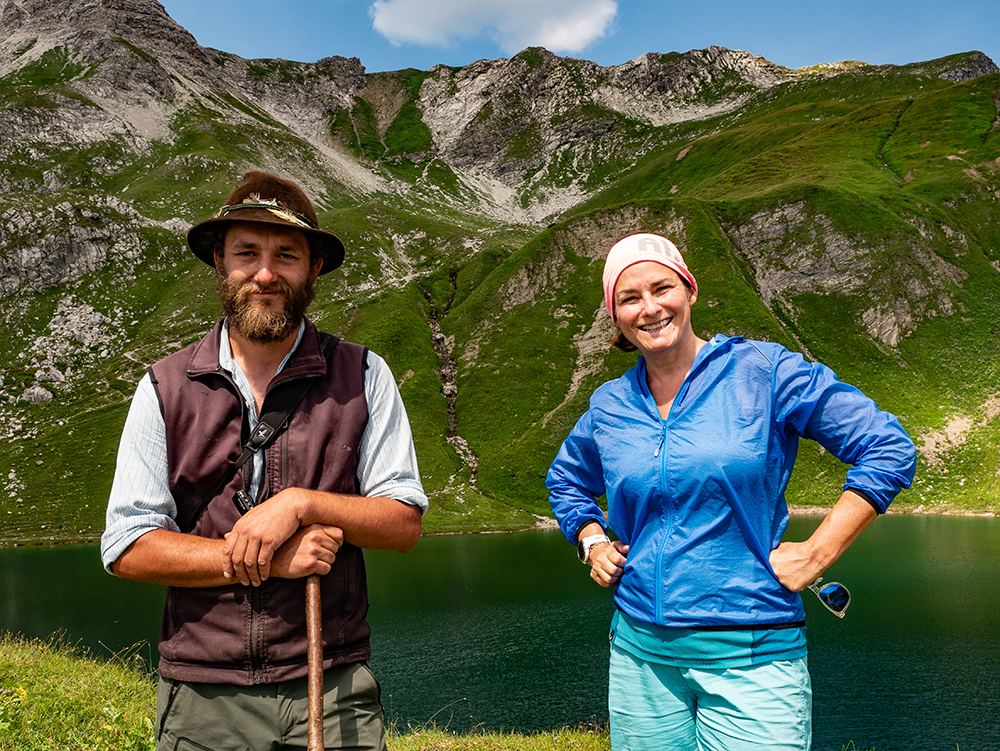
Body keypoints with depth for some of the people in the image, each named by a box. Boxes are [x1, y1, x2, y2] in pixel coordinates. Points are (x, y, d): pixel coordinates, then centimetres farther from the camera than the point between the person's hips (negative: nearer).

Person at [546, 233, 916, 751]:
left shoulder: (762, 370, -6)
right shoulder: (610, 405, 6)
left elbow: (888, 448, -5)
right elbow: (566, 480, 26)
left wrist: (816, 554, -10)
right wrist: (593, 543, 9)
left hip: (750, 656, -3)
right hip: (640, 651, 4)